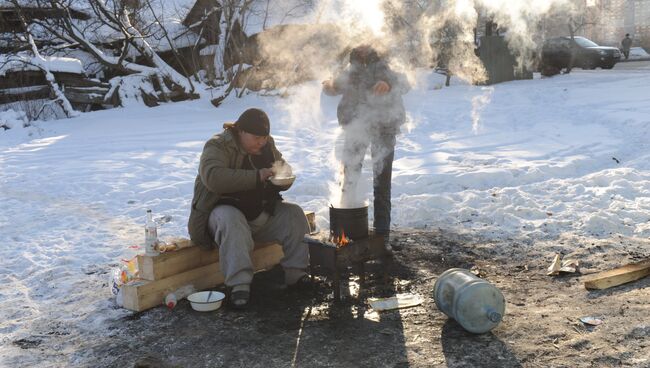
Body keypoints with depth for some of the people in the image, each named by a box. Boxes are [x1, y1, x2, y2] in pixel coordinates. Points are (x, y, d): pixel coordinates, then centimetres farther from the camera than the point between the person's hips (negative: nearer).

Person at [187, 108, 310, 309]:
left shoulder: (267, 145, 5)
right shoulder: (218, 146, -15)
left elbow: (283, 165, 19)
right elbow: (213, 177, -33)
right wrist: (256, 177, -36)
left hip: (261, 213, 6)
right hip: (224, 211, -6)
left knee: (294, 214, -11)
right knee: (232, 221, -38)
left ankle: (295, 273, -8)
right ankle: (239, 284, -40)